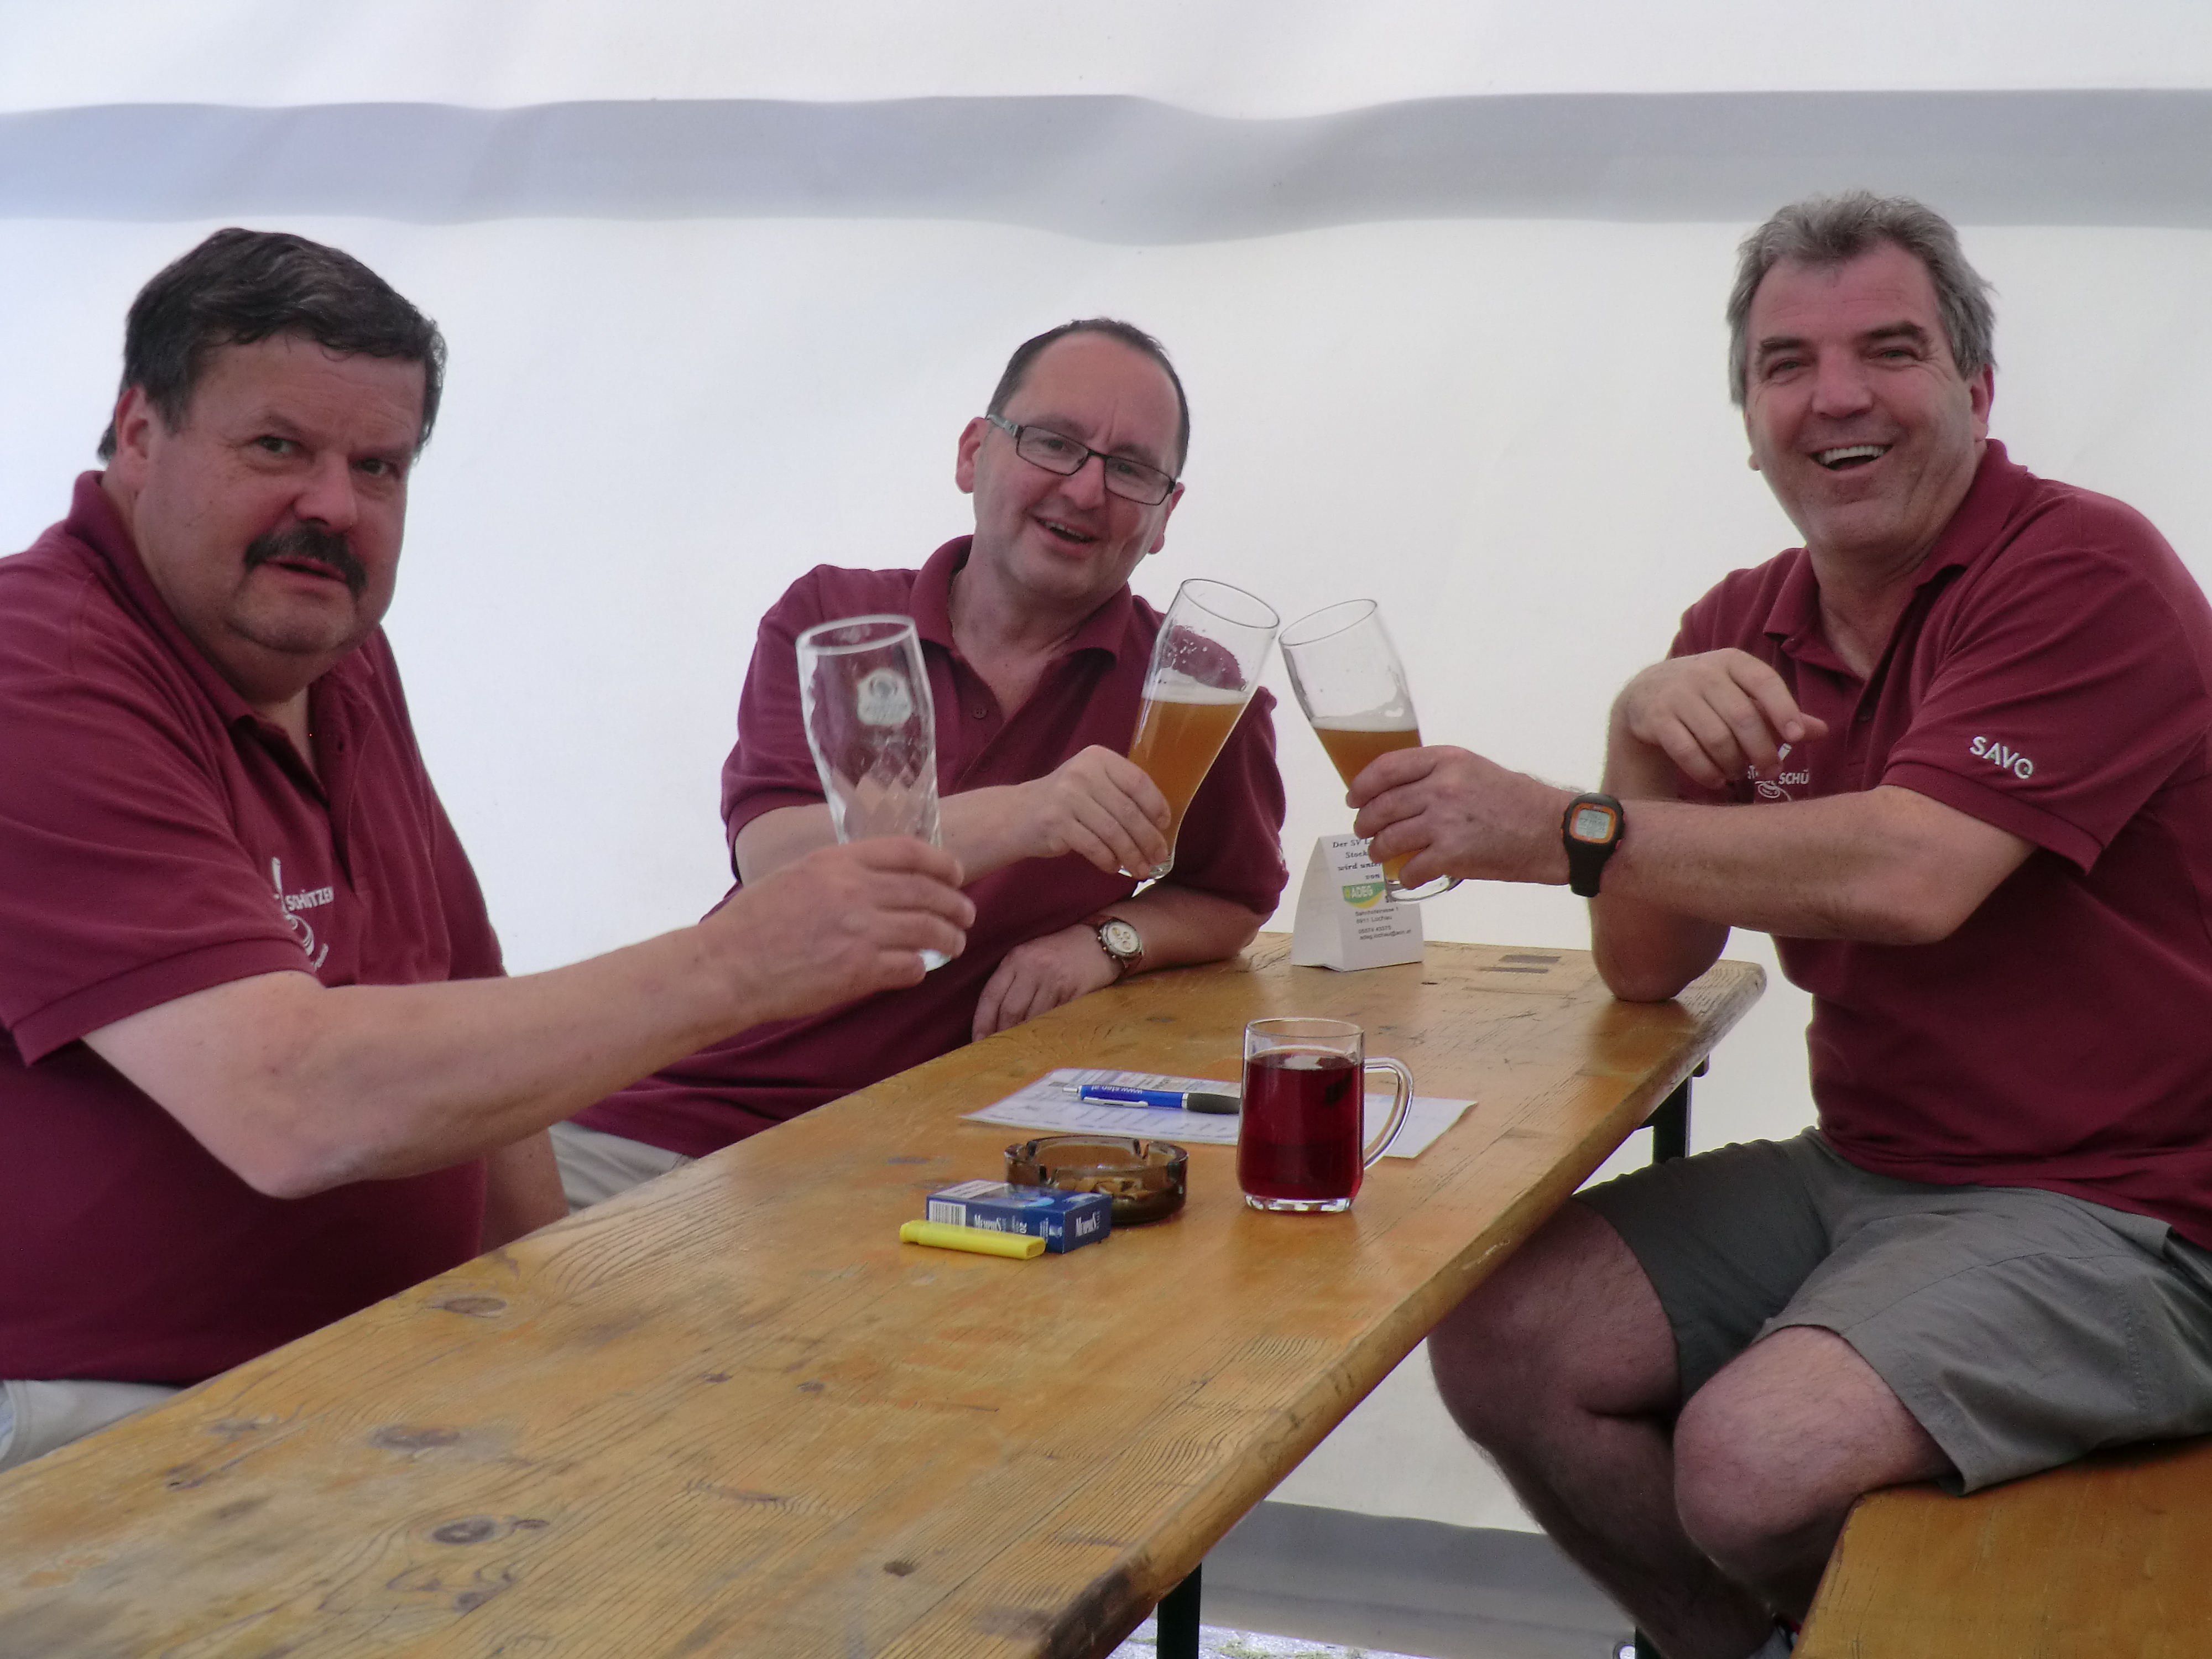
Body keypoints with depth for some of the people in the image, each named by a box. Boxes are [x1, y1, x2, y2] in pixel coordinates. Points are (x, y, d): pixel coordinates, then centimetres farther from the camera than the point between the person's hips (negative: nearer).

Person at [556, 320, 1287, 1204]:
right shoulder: (829, 617, 3)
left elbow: (1234, 904, 19)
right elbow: (773, 864, -12)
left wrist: (1110, 937, -5)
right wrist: (1014, 817, -28)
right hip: (671, 1106, 1)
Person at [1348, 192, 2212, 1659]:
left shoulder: (2082, 573, -14)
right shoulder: (1744, 633, 8)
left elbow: (1909, 877, -28)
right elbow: (1648, 967, 5)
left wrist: (1560, 829, -20)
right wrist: (1647, 742, -14)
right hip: (1864, 1170, 7)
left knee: (1756, 1456, -27)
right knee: (1499, 1343, -6)